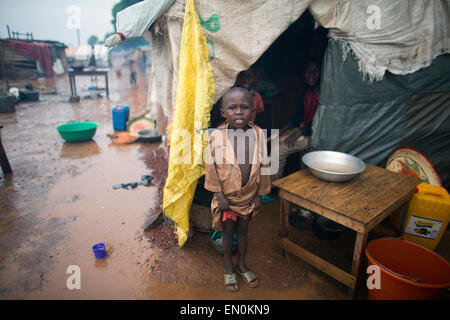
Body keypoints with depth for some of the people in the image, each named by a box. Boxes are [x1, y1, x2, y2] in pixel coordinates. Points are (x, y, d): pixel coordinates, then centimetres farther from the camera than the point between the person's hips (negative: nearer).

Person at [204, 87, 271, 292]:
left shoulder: (258, 133, -11)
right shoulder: (217, 135, -17)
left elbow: (263, 166, -2)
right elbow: (211, 167, -9)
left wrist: (259, 195, 1)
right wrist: (219, 194, -9)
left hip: (248, 196, 2)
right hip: (226, 196, -2)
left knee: (243, 230, 20)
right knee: (228, 231, 16)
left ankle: (242, 265, 42)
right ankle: (228, 267, 39)